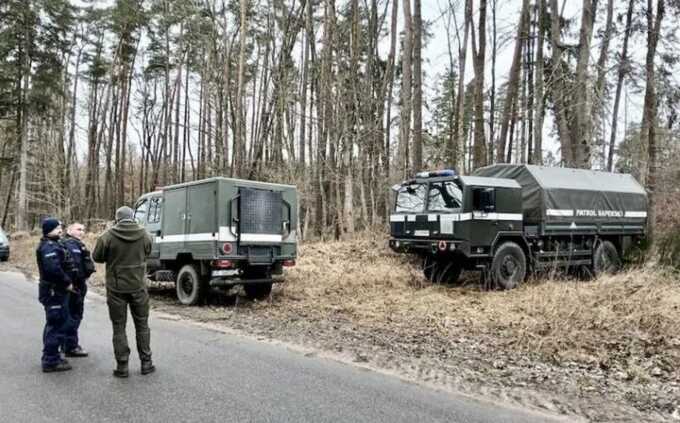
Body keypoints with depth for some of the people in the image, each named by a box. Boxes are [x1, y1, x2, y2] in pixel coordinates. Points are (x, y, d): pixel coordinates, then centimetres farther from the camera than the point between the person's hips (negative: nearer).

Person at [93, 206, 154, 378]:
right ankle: (146, 363, 18)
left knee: (119, 327, 8)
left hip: (116, 288, -2)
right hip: (138, 286, 2)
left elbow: (97, 257, -1)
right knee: (142, 325, 14)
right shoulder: (144, 234, -4)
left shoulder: (108, 236, -12)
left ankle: (122, 366, 11)